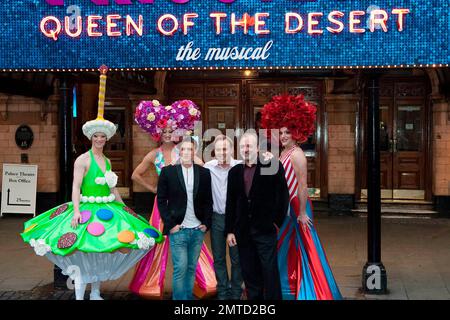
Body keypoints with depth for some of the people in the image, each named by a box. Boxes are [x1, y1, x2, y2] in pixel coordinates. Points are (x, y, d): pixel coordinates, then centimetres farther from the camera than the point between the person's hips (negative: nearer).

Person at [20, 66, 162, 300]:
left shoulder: (107, 161, 13)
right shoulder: (83, 159, -7)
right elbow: (76, 186, -14)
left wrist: (123, 208, 21)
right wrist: (76, 210, -25)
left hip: (107, 209, 7)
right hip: (86, 208, -7)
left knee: (100, 250, 10)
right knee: (83, 253, -9)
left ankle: (95, 293, 23)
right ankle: (79, 296, -4)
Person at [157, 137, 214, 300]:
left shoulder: (204, 173, 5)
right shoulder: (168, 172, -1)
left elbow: (208, 200, 10)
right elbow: (161, 200, 0)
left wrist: (206, 223, 1)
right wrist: (170, 224, -7)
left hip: (198, 230, 3)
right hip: (178, 230, -3)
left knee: (191, 268, 10)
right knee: (180, 269, -4)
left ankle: (189, 297, 21)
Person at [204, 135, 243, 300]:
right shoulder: (208, 167, -3)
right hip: (217, 218, 2)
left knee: (237, 258, 9)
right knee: (218, 258, 12)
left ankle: (236, 292, 25)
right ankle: (222, 291, 26)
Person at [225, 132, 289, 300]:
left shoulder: (272, 166, -5)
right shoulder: (234, 171, 8)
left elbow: (283, 196, -5)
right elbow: (230, 203, 9)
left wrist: (277, 221, -8)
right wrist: (229, 230, 5)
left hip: (265, 230, -4)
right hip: (243, 231, 4)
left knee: (270, 272, -1)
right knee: (249, 273, 10)